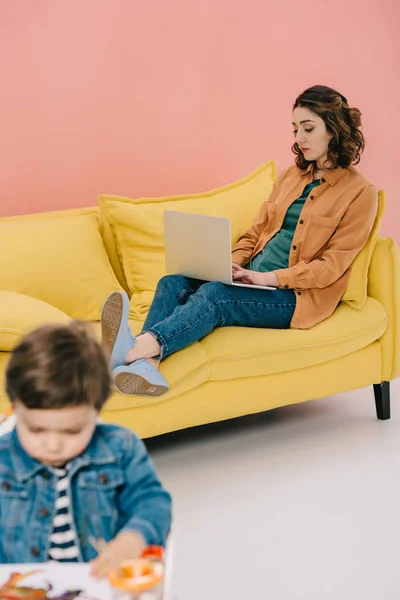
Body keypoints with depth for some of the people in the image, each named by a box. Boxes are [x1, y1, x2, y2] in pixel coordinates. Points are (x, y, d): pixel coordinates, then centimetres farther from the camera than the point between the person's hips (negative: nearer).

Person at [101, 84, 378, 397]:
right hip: (252, 279, 6)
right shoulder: (290, 176, 20)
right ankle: (143, 363, -50)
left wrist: (268, 278, -18)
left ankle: (136, 349, -56)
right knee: (173, 283, -22)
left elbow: (331, 265, -8)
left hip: (297, 295, -6)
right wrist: (231, 265, -3)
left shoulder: (360, 192, -1)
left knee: (215, 294, -34)